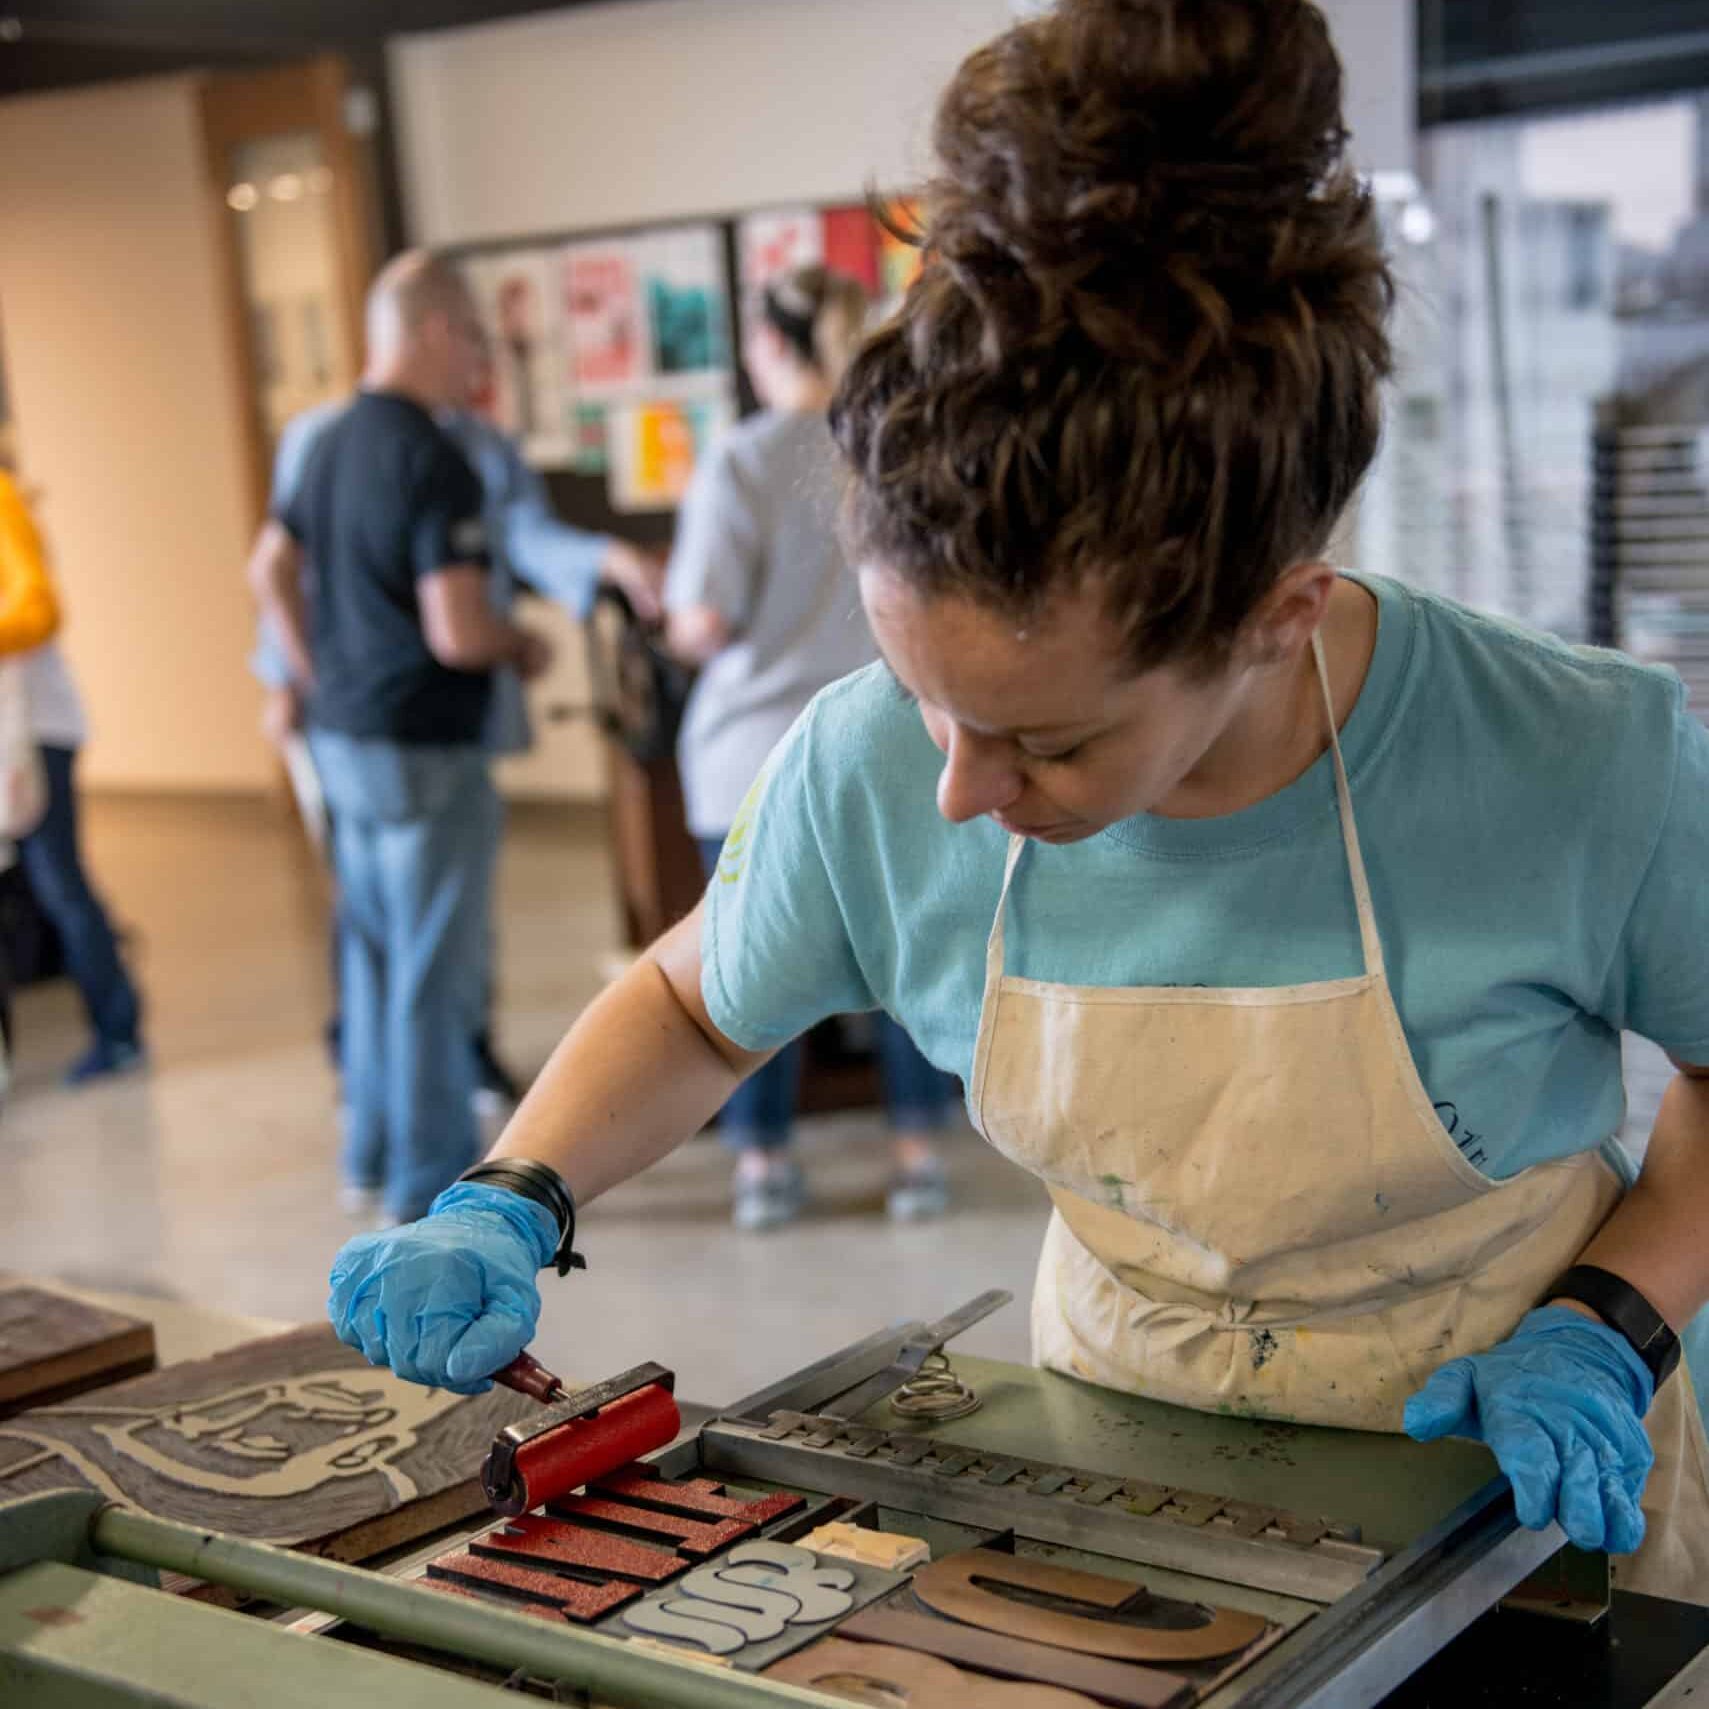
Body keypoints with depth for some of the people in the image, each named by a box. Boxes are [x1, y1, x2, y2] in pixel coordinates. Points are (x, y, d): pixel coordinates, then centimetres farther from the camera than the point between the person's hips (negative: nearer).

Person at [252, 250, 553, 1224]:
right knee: (436, 969, 1)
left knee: (379, 951, 19)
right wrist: (524, 648, -6)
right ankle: (432, 1176, 10)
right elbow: (456, 632, -25)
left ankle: (377, 1148, 30)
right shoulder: (434, 463, -20)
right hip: (424, 749, -9)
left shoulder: (336, 443, 8)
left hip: (344, 736, 9)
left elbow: (272, 570, 18)